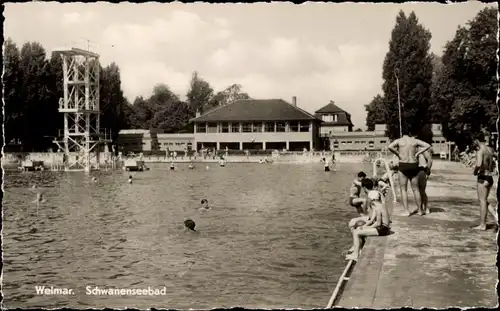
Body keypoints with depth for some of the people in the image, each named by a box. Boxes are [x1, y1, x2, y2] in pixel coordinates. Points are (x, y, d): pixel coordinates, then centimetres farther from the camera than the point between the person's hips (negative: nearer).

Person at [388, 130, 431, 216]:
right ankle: (420, 209, 17)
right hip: (413, 165, 2)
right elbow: (428, 146, 1)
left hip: (403, 166, -2)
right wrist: (417, 153, 1)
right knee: (415, 189, 12)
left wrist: (398, 154, -6)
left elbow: (390, 147, -17)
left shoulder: (399, 140, 2)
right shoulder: (415, 140, 8)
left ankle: (406, 211, -3)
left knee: (403, 189, 4)